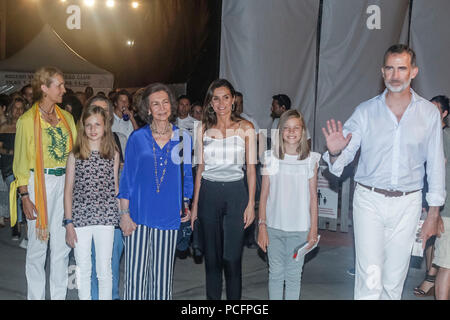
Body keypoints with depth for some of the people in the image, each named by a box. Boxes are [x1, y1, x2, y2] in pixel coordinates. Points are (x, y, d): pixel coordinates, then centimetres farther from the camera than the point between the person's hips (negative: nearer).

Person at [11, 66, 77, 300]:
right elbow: (21, 161, -3)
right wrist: (25, 196, -10)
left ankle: (59, 295, 18)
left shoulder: (66, 117, 11)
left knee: (62, 244, 8)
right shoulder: (28, 120, -3)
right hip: (39, 182, -4)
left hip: (65, 182, 4)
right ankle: (35, 296, 14)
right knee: (38, 244, 1)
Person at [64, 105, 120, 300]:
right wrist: (69, 223, -3)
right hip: (80, 218, 0)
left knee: (104, 271, 6)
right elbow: (68, 190, 2)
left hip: (106, 218, 0)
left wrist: (121, 216, 4)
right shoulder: (75, 155, 1)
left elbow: (115, 187, 9)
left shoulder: (113, 154, 4)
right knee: (83, 271, 10)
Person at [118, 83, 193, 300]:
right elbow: (127, 177, 2)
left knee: (162, 276, 10)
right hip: (139, 214, -1)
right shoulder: (137, 138, 1)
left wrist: (187, 204, 4)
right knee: (135, 275, 1)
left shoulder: (182, 138, 5)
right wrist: (124, 213, -3)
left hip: (168, 215, 2)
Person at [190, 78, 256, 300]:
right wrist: (195, 204, 7)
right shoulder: (204, 129, 9)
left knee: (232, 259, -4)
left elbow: (251, 168, 2)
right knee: (211, 257, 8)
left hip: (235, 193, -2)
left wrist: (251, 204, -4)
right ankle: (212, 298, 20)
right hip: (208, 193, 2)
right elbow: (200, 168, 10)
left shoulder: (245, 128, 2)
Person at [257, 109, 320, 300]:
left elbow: (313, 197, 2)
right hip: (274, 227, 0)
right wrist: (262, 226, -2)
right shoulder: (271, 158, 0)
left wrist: (314, 229, 0)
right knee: (276, 273, 8)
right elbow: (264, 195, 2)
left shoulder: (310, 160, 0)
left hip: (299, 228, 0)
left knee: (294, 274, 8)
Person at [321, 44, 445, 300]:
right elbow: (343, 159, -2)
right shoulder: (366, 111, 0)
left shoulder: (429, 113, 2)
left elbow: (436, 165, 6)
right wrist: (335, 152, -27)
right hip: (370, 201, -1)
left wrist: (434, 214, 4)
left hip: (407, 204, 1)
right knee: (370, 279, -6)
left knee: (394, 280, 10)